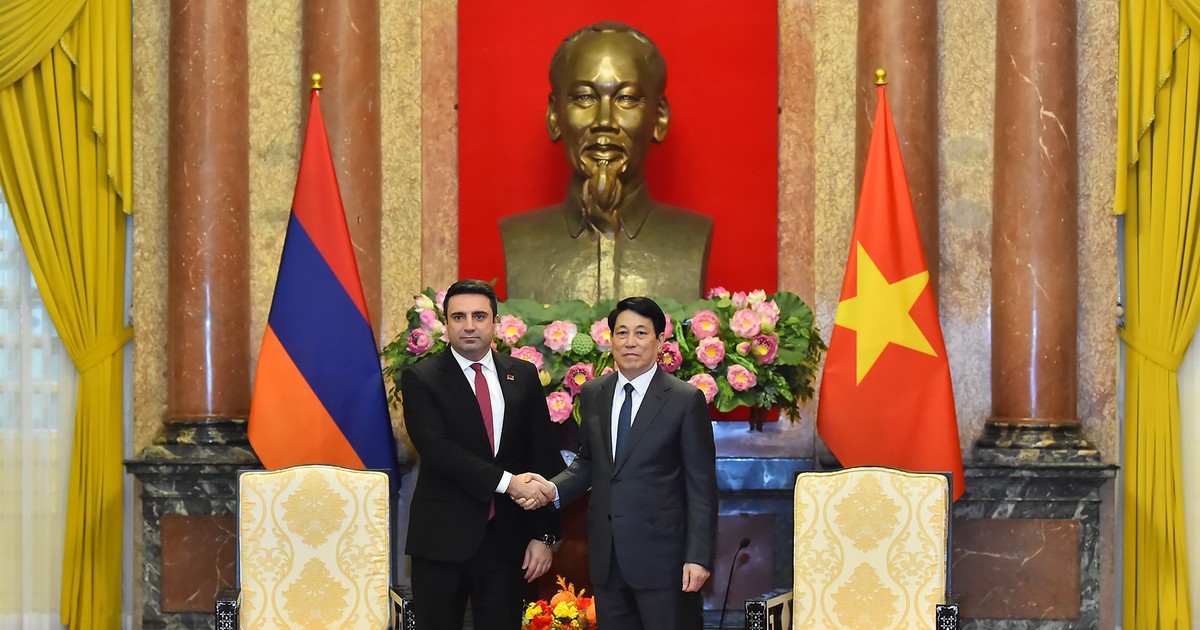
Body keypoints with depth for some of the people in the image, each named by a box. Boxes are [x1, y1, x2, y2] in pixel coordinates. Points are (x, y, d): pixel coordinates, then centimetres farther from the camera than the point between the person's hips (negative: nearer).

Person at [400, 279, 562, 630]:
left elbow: (543, 457, 7)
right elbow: (437, 448, -16)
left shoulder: (523, 376, 8)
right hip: (443, 539, -2)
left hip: (507, 539, 3)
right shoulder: (420, 379, -2)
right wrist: (505, 481, -21)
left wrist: (544, 534, 1)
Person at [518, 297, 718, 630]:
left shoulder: (686, 400, -6)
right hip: (607, 553, 5)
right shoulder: (592, 395, 10)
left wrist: (699, 556, -12)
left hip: (661, 554, -5)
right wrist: (554, 489, -2)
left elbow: (702, 486, -6)